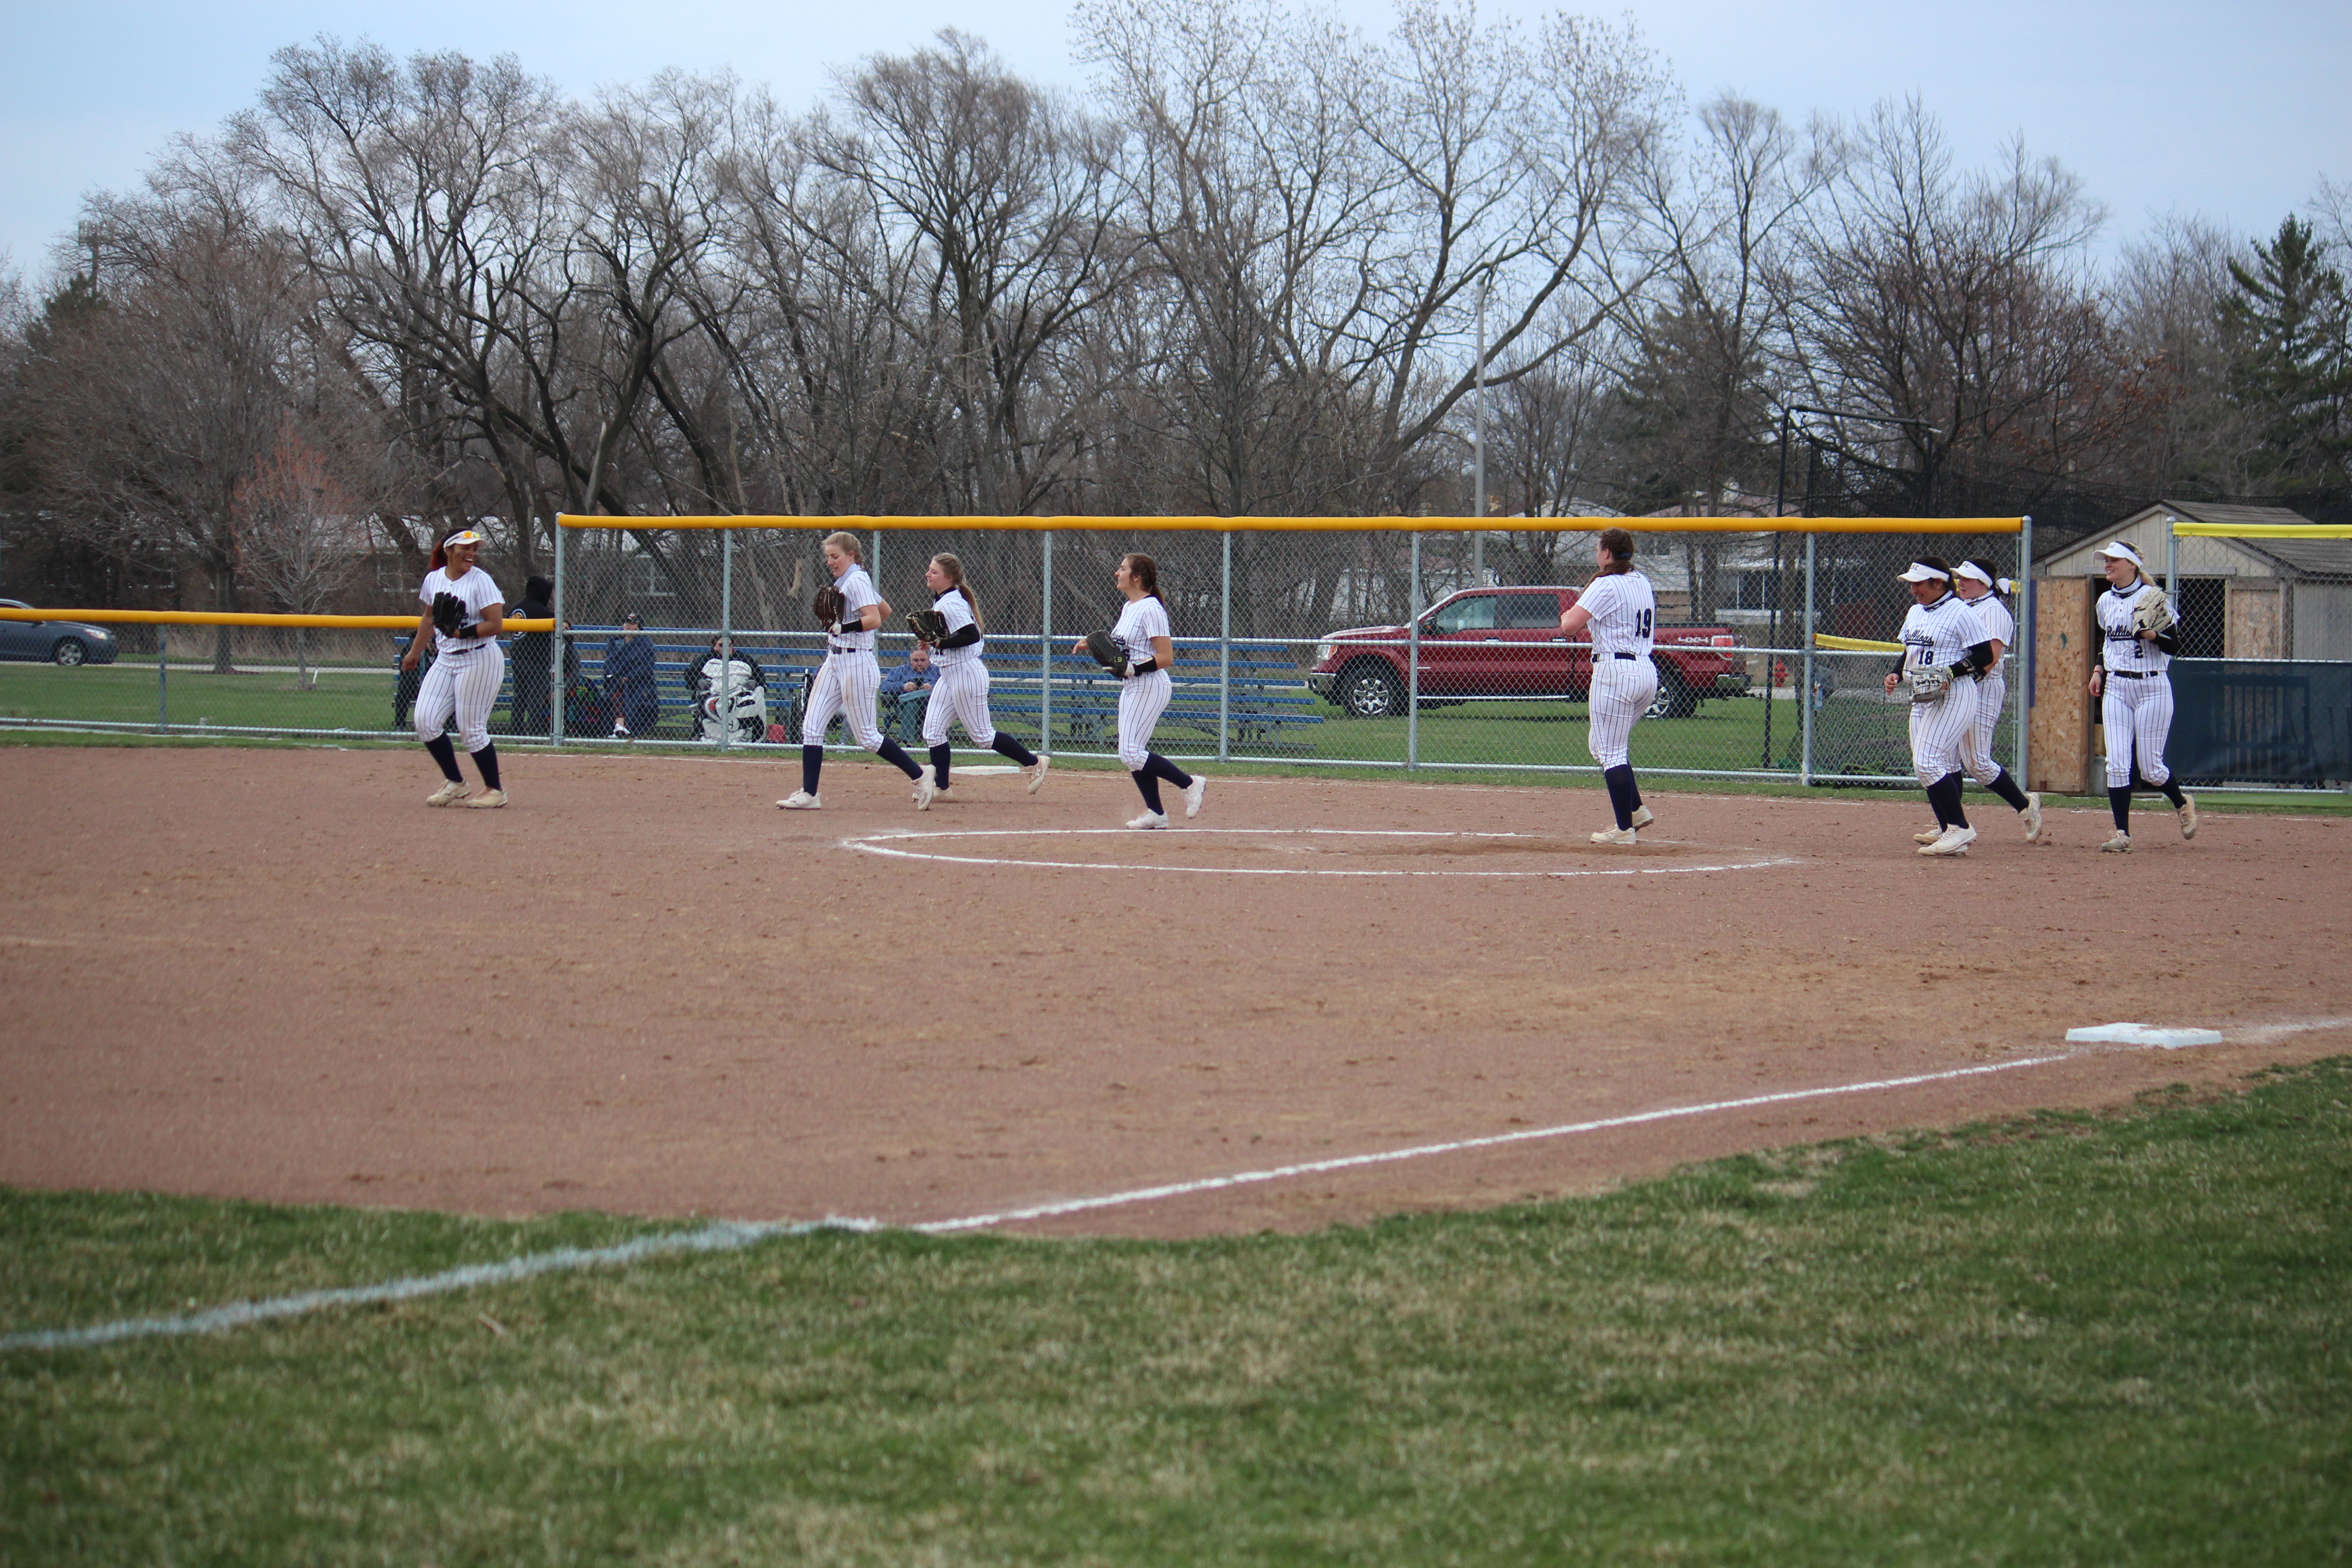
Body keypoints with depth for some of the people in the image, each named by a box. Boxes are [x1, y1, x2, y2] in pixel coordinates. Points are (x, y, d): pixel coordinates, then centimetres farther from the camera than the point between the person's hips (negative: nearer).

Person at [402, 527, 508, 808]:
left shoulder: (480, 581, -11)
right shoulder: (434, 579, 7)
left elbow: (495, 624, -16)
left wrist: (461, 633, -27)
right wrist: (415, 652, 32)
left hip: (479, 660, -7)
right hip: (445, 659, 7)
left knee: (471, 729, -6)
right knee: (425, 721, -2)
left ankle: (495, 790, 10)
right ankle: (454, 784, 11)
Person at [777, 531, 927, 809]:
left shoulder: (856, 580, -13)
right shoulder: (843, 582, 15)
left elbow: (874, 619, -26)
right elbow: (886, 609, 25)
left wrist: (843, 627, -33)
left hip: (856, 663, -10)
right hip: (835, 661, 10)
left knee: (867, 736, -5)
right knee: (811, 726, 2)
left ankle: (921, 777, 3)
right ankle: (809, 794, 0)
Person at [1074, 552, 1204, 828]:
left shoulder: (1150, 609, -15)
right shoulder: (1129, 608, 14)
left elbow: (1166, 657, -19)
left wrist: (1132, 668, -27)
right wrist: (1091, 644, 13)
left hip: (1150, 687, -10)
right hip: (1131, 689, 10)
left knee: (1130, 754, -15)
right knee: (1133, 753, 8)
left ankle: (1190, 783, -6)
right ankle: (1156, 813, 13)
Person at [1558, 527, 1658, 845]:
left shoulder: (1606, 585, -12)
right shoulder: (1643, 583, 14)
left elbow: (1569, 627, -19)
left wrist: (1568, 616, 6)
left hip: (1615, 671, -9)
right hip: (1648, 672, 9)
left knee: (1611, 752, -3)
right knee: (1600, 741, 21)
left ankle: (1625, 829, -3)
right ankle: (1637, 810, 17)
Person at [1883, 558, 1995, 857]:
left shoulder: (1962, 614, -11)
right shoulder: (1915, 613, 16)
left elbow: (1985, 656, -14)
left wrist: (1950, 673, -23)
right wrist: (1896, 674, 8)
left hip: (1954, 695, -9)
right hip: (1922, 697, 9)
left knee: (1927, 762, -17)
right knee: (1943, 767, 9)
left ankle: (1961, 829, -12)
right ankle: (1948, 832, 15)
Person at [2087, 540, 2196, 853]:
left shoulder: (2153, 598, -9)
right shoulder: (2106, 601, 11)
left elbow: (2174, 646, -9)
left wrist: (2153, 635, -27)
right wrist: (2098, 669, 12)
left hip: (2152, 688, -5)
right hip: (2115, 688, 5)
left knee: (2150, 768, -2)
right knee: (2117, 764, -5)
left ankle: (2182, 803, 28)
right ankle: (2122, 835, -4)